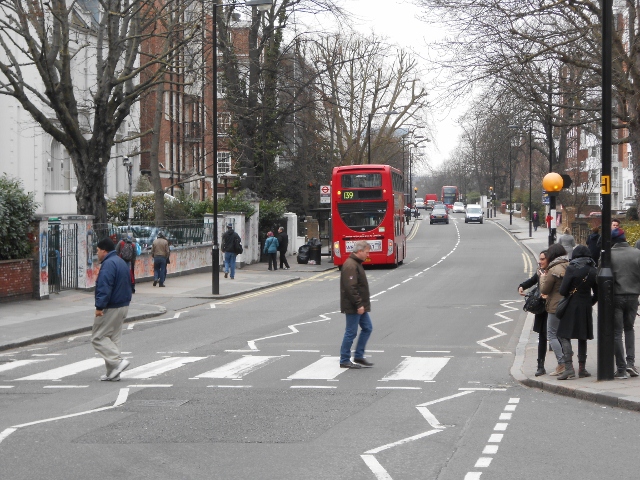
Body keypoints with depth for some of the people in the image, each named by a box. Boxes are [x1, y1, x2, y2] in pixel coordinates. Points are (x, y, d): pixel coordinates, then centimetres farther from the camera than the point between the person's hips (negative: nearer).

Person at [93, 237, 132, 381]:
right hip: (123, 305, 10)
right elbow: (128, 284, 23)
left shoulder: (108, 264, -17)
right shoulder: (121, 262, 16)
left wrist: (99, 306, -26)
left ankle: (118, 362, -12)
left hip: (111, 308, -10)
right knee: (114, 338, 13)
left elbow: (105, 288, -26)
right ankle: (113, 373, 14)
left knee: (98, 337, -3)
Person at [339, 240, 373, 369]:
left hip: (359, 306, 10)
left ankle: (359, 356, 19)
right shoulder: (350, 266, -19)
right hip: (352, 307, -10)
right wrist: (358, 305, -24)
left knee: (367, 328, 13)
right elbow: (350, 288, -25)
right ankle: (344, 361, 6)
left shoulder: (356, 264, 15)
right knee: (351, 333, -3)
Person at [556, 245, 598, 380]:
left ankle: (569, 368, -15)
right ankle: (582, 369, 16)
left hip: (571, 307, -5)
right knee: (582, 338, 14)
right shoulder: (593, 271, 3)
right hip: (586, 308, 5)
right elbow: (597, 294, 7)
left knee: (564, 335, -2)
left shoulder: (571, 269, -12)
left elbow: (563, 291, -14)